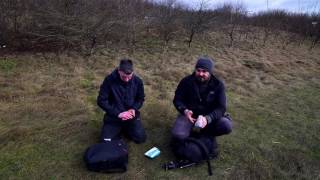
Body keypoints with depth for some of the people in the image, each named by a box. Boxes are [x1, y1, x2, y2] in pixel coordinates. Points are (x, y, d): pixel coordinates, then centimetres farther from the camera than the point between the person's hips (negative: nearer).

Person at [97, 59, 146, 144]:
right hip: (113, 116, -1)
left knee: (141, 138, -9)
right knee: (106, 141, -14)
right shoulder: (109, 80, -17)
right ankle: (119, 129, 18)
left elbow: (141, 99, 5)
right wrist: (117, 113, -21)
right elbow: (101, 101, -15)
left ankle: (125, 128, 20)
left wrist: (133, 109, -15)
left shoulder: (137, 81, -10)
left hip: (131, 116, 2)